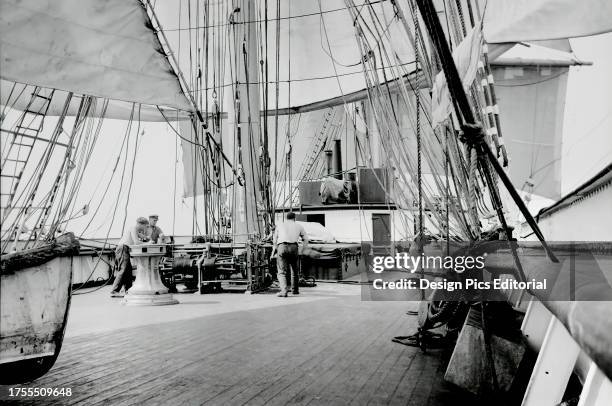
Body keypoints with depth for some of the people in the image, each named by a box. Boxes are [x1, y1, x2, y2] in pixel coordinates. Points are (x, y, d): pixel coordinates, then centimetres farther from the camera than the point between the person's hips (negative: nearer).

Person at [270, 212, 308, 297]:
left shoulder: (279, 225, 23)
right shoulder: (298, 226, 23)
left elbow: (275, 241, 21)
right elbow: (306, 239, 19)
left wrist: (273, 253, 27)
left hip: (282, 247, -1)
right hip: (293, 247, 1)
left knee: (282, 272, -2)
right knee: (294, 270, 19)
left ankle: (284, 291, -17)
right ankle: (295, 290, 30)